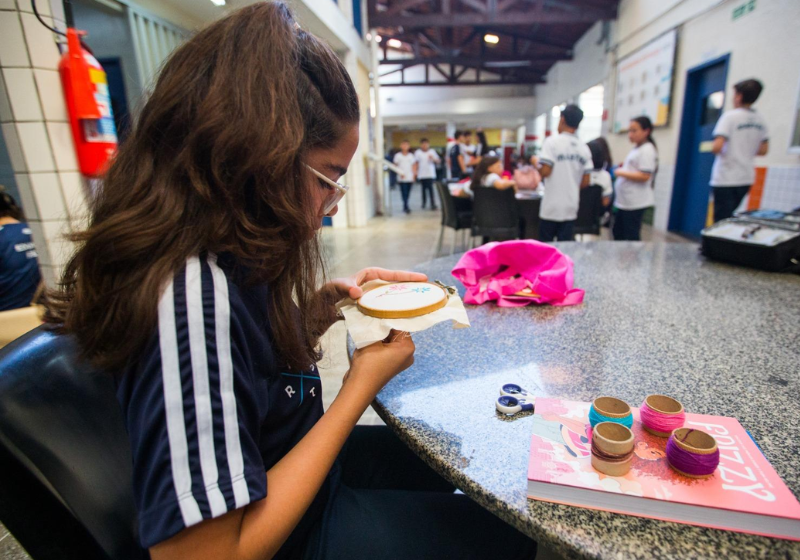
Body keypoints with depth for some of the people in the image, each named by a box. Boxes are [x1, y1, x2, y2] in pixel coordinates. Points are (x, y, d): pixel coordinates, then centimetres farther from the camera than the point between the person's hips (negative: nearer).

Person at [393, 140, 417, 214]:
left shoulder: (411, 156, 10)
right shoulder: (398, 155, 3)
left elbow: (414, 166, 12)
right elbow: (396, 165, 3)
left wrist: (414, 176, 3)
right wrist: (400, 173, -10)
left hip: (410, 178, 3)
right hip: (402, 178, -3)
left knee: (408, 193, 7)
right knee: (404, 192, -9)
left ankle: (405, 206, 20)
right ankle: (406, 207, -9)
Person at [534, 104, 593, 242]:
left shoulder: (552, 141, -8)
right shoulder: (584, 148, 6)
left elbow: (545, 172, -16)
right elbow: (585, 182, 6)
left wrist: (536, 162, 5)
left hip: (551, 207, -4)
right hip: (571, 207, 4)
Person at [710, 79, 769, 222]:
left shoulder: (730, 116, -11)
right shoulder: (760, 120, 9)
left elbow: (717, 147, -22)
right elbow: (763, 150, 13)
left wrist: (714, 149, -1)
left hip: (726, 179, -7)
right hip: (746, 179, 7)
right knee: (729, 219, 19)